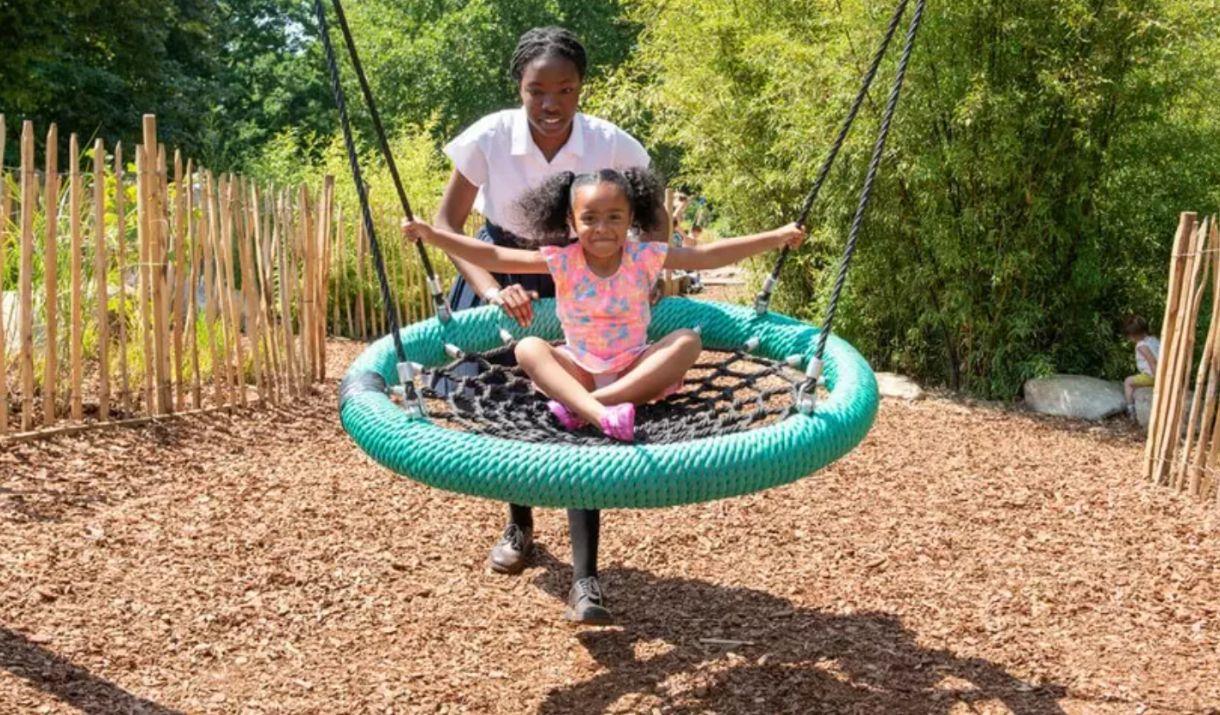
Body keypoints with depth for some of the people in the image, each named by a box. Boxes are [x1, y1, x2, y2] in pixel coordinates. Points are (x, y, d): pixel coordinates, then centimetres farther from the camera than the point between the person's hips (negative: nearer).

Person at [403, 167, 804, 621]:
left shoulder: (643, 257, -4)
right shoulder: (562, 260, -6)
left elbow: (710, 256, -1)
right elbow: (492, 257, -11)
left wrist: (777, 238, -2)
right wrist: (434, 235, -21)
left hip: (637, 371, 0)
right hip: (578, 370, 0)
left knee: (687, 341, -26)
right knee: (528, 348, -26)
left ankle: (579, 406, -37)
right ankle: (597, 413, -52)